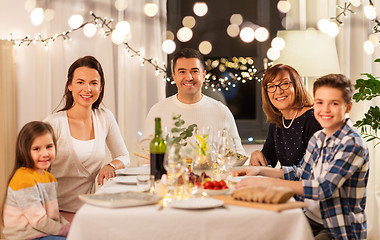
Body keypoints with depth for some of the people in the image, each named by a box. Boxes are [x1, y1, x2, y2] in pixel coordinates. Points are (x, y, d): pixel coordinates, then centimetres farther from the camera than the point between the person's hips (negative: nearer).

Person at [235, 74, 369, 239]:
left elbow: (323, 188, -29)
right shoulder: (318, 138, 6)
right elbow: (300, 173, 19)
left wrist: (267, 182, -31)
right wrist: (260, 170, 6)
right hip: (312, 219, 7)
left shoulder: (352, 145, -19)